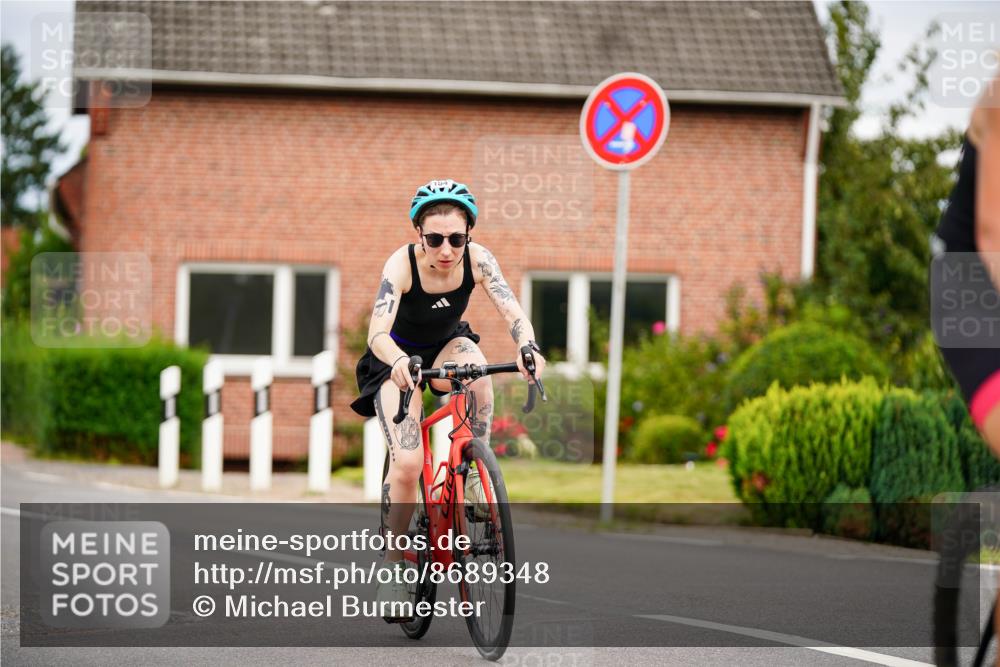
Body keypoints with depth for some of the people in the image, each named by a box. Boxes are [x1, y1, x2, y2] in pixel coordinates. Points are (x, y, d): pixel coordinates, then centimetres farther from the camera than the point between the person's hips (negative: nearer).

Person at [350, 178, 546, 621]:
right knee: (407, 465, -21)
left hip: (448, 346, 3)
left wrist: (528, 347, -56)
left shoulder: (476, 259, -22)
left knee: (477, 372, -36)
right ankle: (392, 565, -2)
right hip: (399, 358, -2)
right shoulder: (402, 264, -30)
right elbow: (378, 332, -41)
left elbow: (511, 310, -33)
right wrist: (398, 362, -63)